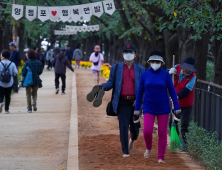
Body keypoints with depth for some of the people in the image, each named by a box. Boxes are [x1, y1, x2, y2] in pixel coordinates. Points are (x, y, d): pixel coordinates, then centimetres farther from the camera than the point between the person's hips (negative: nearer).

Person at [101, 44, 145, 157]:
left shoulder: (140, 70, 9)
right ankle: (125, 151, -1)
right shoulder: (116, 68, 9)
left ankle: (132, 140, 40)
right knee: (123, 126, -9)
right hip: (122, 102, -1)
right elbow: (111, 83, 7)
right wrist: (102, 86, -15)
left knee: (135, 127, 5)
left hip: (135, 102, 1)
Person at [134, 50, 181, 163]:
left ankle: (160, 158, 11)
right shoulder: (145, 74, -2)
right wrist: (137, 108, 4)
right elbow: (140, 92, 3)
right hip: (149, 108, 0)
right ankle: (148, 148, 18)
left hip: (163, 108, 0)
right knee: (147, 131, -13)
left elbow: (172, 91, -2)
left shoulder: (165, 74, -5)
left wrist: (177, 107, -6)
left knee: (162, 133, 0)